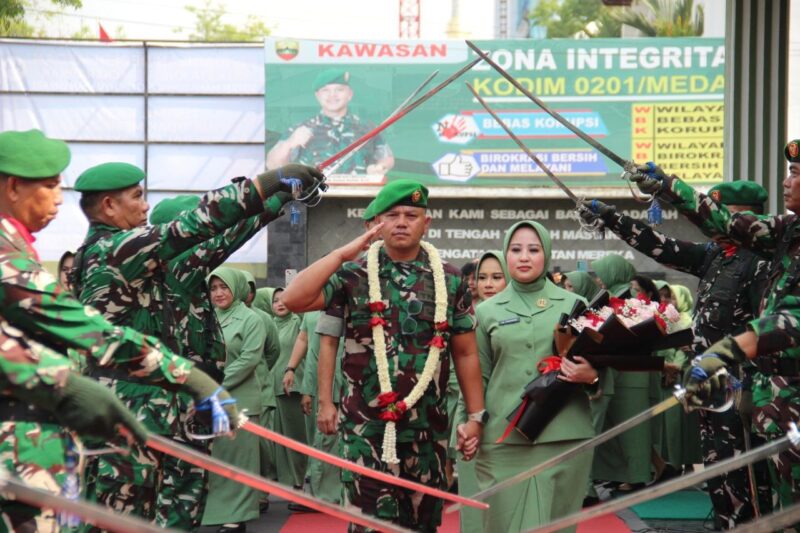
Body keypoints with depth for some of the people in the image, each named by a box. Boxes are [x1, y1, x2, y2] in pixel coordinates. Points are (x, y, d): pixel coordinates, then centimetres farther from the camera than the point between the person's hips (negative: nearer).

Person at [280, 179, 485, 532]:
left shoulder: (450, 281, 5)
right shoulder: (355, 275, -1)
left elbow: (465, 353, 8)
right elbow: (293, 300, -14)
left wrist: (475, 417, 4)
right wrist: (342, 254, -13)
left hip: (428, 428, 2)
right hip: (367, 426, -2)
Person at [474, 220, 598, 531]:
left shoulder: (574, 304, 8)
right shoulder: (487, 311, 9)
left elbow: (598, 362, 12)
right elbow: (477, 377, 10)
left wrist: (591, 376, -9)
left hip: (565, 436, 0)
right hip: (504, 439, 0)